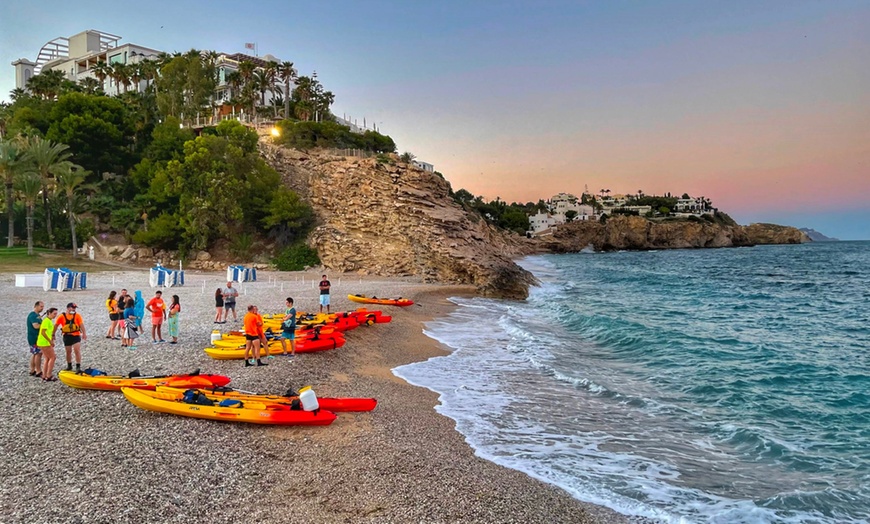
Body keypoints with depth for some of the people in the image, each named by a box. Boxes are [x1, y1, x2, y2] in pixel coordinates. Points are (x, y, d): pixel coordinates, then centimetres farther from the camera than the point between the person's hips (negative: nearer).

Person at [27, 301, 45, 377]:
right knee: (38, 354, -7)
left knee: (34, 354, 13)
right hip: (35, 338, -10)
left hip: (37, 337, 10)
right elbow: (36, 326, -25)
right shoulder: (33, 315, -16)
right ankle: (39, 372, -4)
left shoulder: (38, 315, 15)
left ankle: (32, 371, 20)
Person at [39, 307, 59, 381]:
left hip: (46, 343, 10)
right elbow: (43, 332, -23)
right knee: (53, 357, -5)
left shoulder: (49, 321, 15)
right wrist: (50, 341, -21)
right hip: (44, 343, -10)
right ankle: (49, 376, -3)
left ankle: (44, 376, 17)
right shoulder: (46, 321, -15)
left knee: (47, 359, 14)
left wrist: (51, 340, 16)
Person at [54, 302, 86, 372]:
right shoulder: (61, 316, -1)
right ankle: (69, 366, 29)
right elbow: (56, 325, 3)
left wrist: (84, 333, -15)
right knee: (68, 351, 12)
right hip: (67, 336, 1)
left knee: (77, 350, -11)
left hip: (76, 335, -1)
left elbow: (81, 324, -7)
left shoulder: (77, 315, -1)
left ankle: (78, 366, -7)